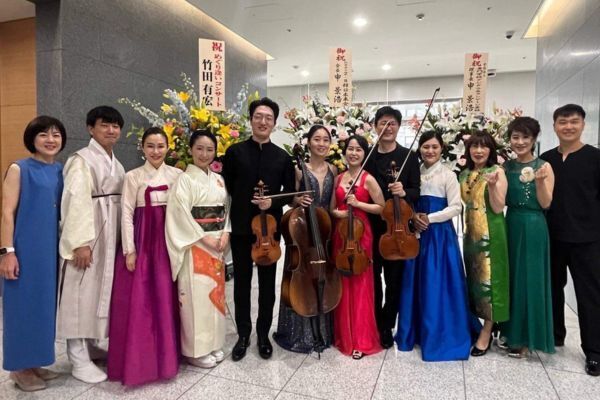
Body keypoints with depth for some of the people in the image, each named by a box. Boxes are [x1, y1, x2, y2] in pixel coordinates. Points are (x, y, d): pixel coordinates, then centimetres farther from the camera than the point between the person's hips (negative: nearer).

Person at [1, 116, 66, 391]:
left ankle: (35, 362, 29)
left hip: (52, 247, 6)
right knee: (24, 303, 4)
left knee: (45, 302, 13)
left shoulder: (61, 171, 8)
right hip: (25, 247, -6)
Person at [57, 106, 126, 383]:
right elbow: (76, 202, -18)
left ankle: (91, 345, 29)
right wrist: (80, 242, -24)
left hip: (110, 234, 8)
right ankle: (79, 359, 7)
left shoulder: (116, 165, 15)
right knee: (82, 292, -2)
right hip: (88, 233, -8)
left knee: (102, 290, 14)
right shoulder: (81, 160, -9)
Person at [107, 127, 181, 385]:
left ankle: (165, 356, 25)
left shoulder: (177, 175, 5)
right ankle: (138, 360, 17)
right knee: (138, 301, 2)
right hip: (141, 241, -2)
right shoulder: (133, 177, -1)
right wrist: (129, 250, -8)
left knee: (166, 300, 8)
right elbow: (127, 214, -4)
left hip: (168, 241, 2)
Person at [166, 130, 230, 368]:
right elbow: (182, 215, -14)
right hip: (194, 245, -6)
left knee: (215, 291, 12)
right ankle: (196, 349, 12)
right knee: (197, 294, -3)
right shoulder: (184, 179, -7)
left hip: (217, 244, 6)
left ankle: (213, 343, 25)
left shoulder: (218, 179, 12)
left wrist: (225, 234, -3)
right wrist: (205, 238, -16)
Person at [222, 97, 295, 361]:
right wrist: (243, 203, -5)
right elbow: (225, 187, 2)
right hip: (241, 226, 0)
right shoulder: (235, 151, 0)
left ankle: (263, 334, 27)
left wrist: (273, 203, -13)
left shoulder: (282, 157, 4)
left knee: (267, 282, 11)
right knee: (242, 282, 10)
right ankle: (243, 334, 26)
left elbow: (290, 191, 4)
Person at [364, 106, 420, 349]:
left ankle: (386, 327, 26)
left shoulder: (409, 156, 1)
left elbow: (416, 192, -5)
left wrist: (404, 192, -25)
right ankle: (374, 326, 29)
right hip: (371, 226, 1)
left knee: (394, 280, 9)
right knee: (372, 279, 12)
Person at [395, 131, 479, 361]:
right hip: (418, 234, 4)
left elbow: (456, 208, -8)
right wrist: (414, 217, -8)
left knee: (439, 284, -1)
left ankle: (442, 335, 13)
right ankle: (417, 331, 23)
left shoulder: (448, 175, -4)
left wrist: (429, 218, -16)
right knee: (417, 283, 9)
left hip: (441, 234, -4)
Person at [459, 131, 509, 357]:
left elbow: (498, 208, -14)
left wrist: (492, 185, -26)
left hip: (490, 234, -6)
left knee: (488, 278, -1)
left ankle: (486, 332, 10)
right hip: (471, 232, 6)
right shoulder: (465, 174, 9)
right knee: (474, 277, 13)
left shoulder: (497, 171, -7)